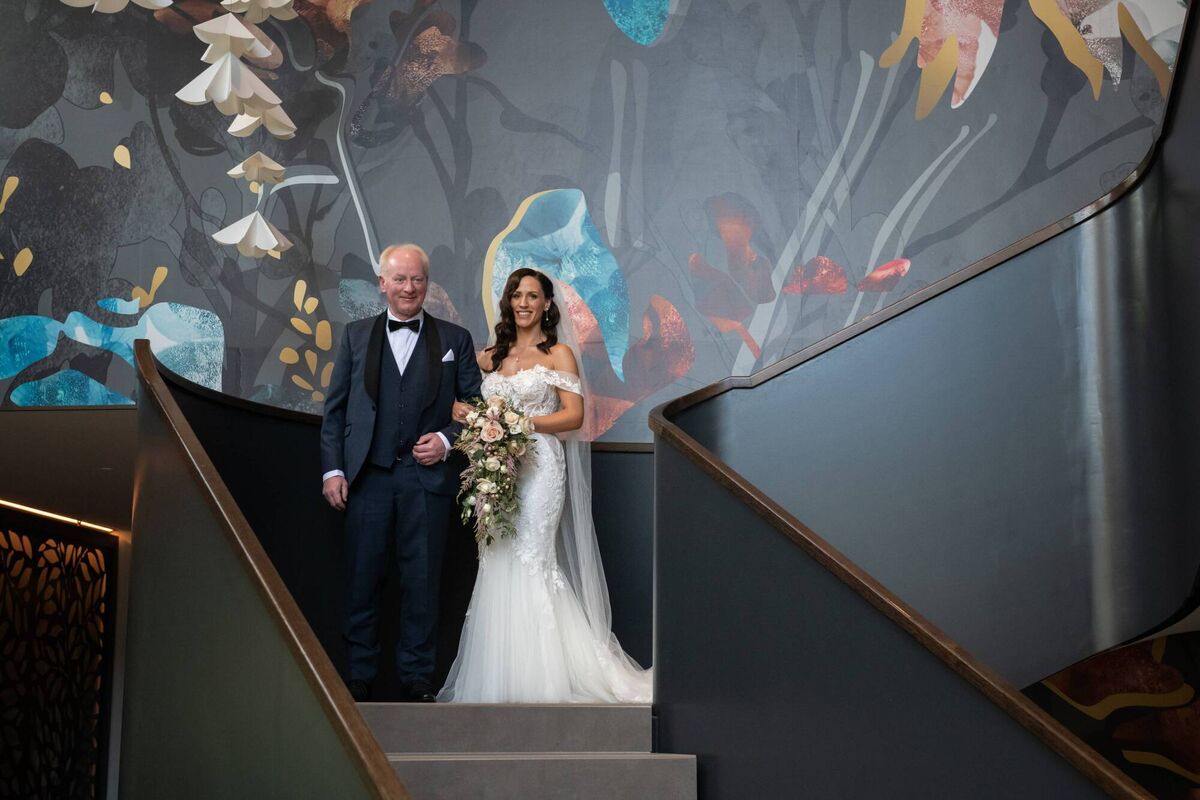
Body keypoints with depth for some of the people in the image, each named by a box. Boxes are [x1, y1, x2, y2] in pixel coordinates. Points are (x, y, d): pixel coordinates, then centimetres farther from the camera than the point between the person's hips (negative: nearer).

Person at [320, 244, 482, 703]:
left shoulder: (455, 340, 8)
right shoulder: (356, 336, 11)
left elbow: (475, 407, 9)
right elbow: (334, 408, 10)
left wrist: (447, 440, -8)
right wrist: (332, 469, 1)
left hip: (427, 477, -1)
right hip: (367, 476, 1)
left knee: (422, 581, 4)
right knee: (362, 579, 3)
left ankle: (416, 678, 13)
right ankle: (359, 677, 13)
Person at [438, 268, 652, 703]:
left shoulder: (558, 354, 2)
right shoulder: (491, 356, 16)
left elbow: (573, 415, -6)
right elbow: (462, 397, 20)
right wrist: (464, 413, -3)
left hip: (538, 465, -5)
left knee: (531, 561, -11)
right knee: (498, 563, 1)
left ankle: (536, 678, -5)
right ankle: (500, 681, 5)